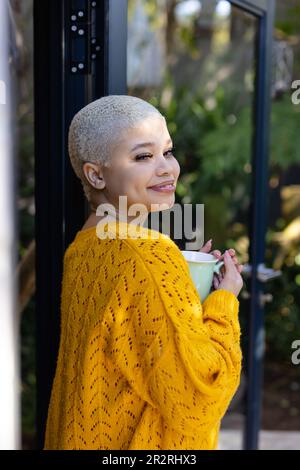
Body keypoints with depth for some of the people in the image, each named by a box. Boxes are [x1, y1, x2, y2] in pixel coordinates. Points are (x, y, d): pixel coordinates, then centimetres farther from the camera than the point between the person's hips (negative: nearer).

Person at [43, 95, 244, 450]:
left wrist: (190, 279, 4)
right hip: (142, 443, -8)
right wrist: (224, 298, -13)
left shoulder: (83, 247, 2)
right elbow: (197, 396, -25)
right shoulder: (148, 256, -25)